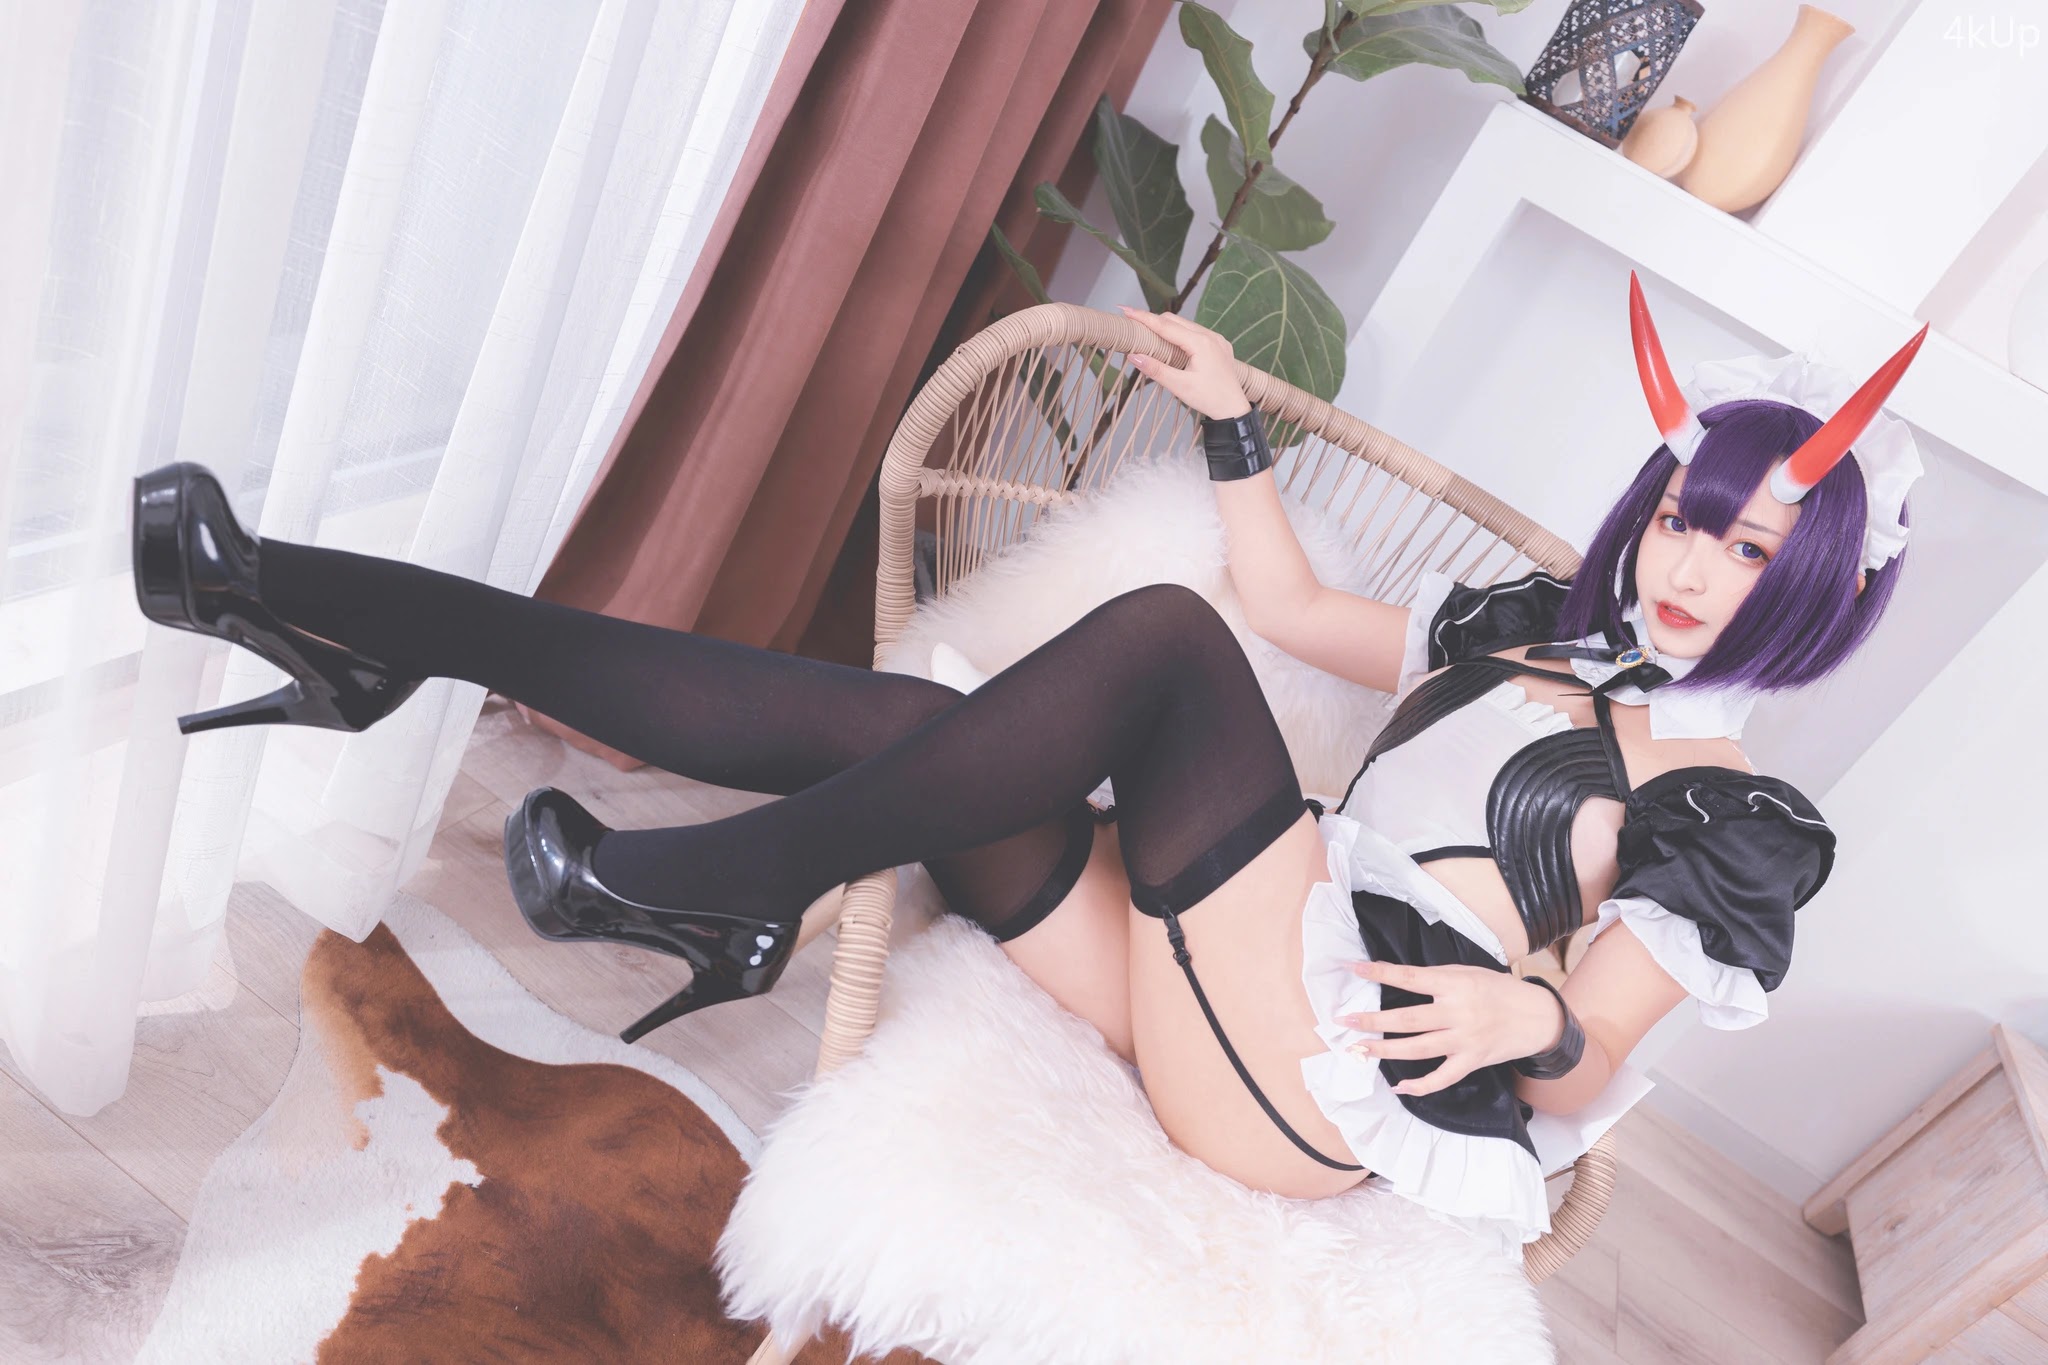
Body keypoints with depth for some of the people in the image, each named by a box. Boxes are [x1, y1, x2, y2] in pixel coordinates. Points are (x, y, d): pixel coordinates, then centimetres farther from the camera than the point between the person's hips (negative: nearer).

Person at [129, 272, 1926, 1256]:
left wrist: (1529, 1022, -20)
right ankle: (363, 627, -10)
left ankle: (729, 893, -19)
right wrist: (1238, 428, 24)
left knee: (1160, 638, -26)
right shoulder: (1517, 628, 23)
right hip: (1206, 992, 6)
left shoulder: (1739, 814, 6)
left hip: (1324, 1079, -6)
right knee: (894, 719, -14)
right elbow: (1291, 606, 28)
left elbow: (1587, 1072, 1)